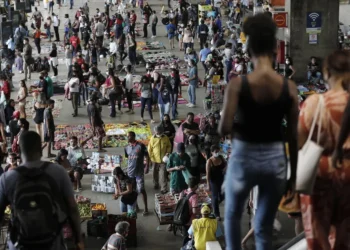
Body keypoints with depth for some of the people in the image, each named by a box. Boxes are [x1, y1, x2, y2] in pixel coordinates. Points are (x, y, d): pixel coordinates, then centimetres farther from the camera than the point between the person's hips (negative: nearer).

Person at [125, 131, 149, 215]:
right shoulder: (127, 148, 4)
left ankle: (146, 208, 8)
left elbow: (147, 157, -7)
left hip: (139, 171, -5)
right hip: (130, 172, 5)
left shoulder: (141, 145, -10)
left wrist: (147, 167, -15)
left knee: (142, 190, -2)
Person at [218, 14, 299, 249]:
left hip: (243, 158, -2)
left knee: (232, 215, 26)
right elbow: (293, 136, -3)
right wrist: (294, 173, 8)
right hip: (275, 159, 2)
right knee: (264, 228, 15)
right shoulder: (289, 87, -7)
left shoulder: (238, 84, -15)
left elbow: (224, 129, -19)